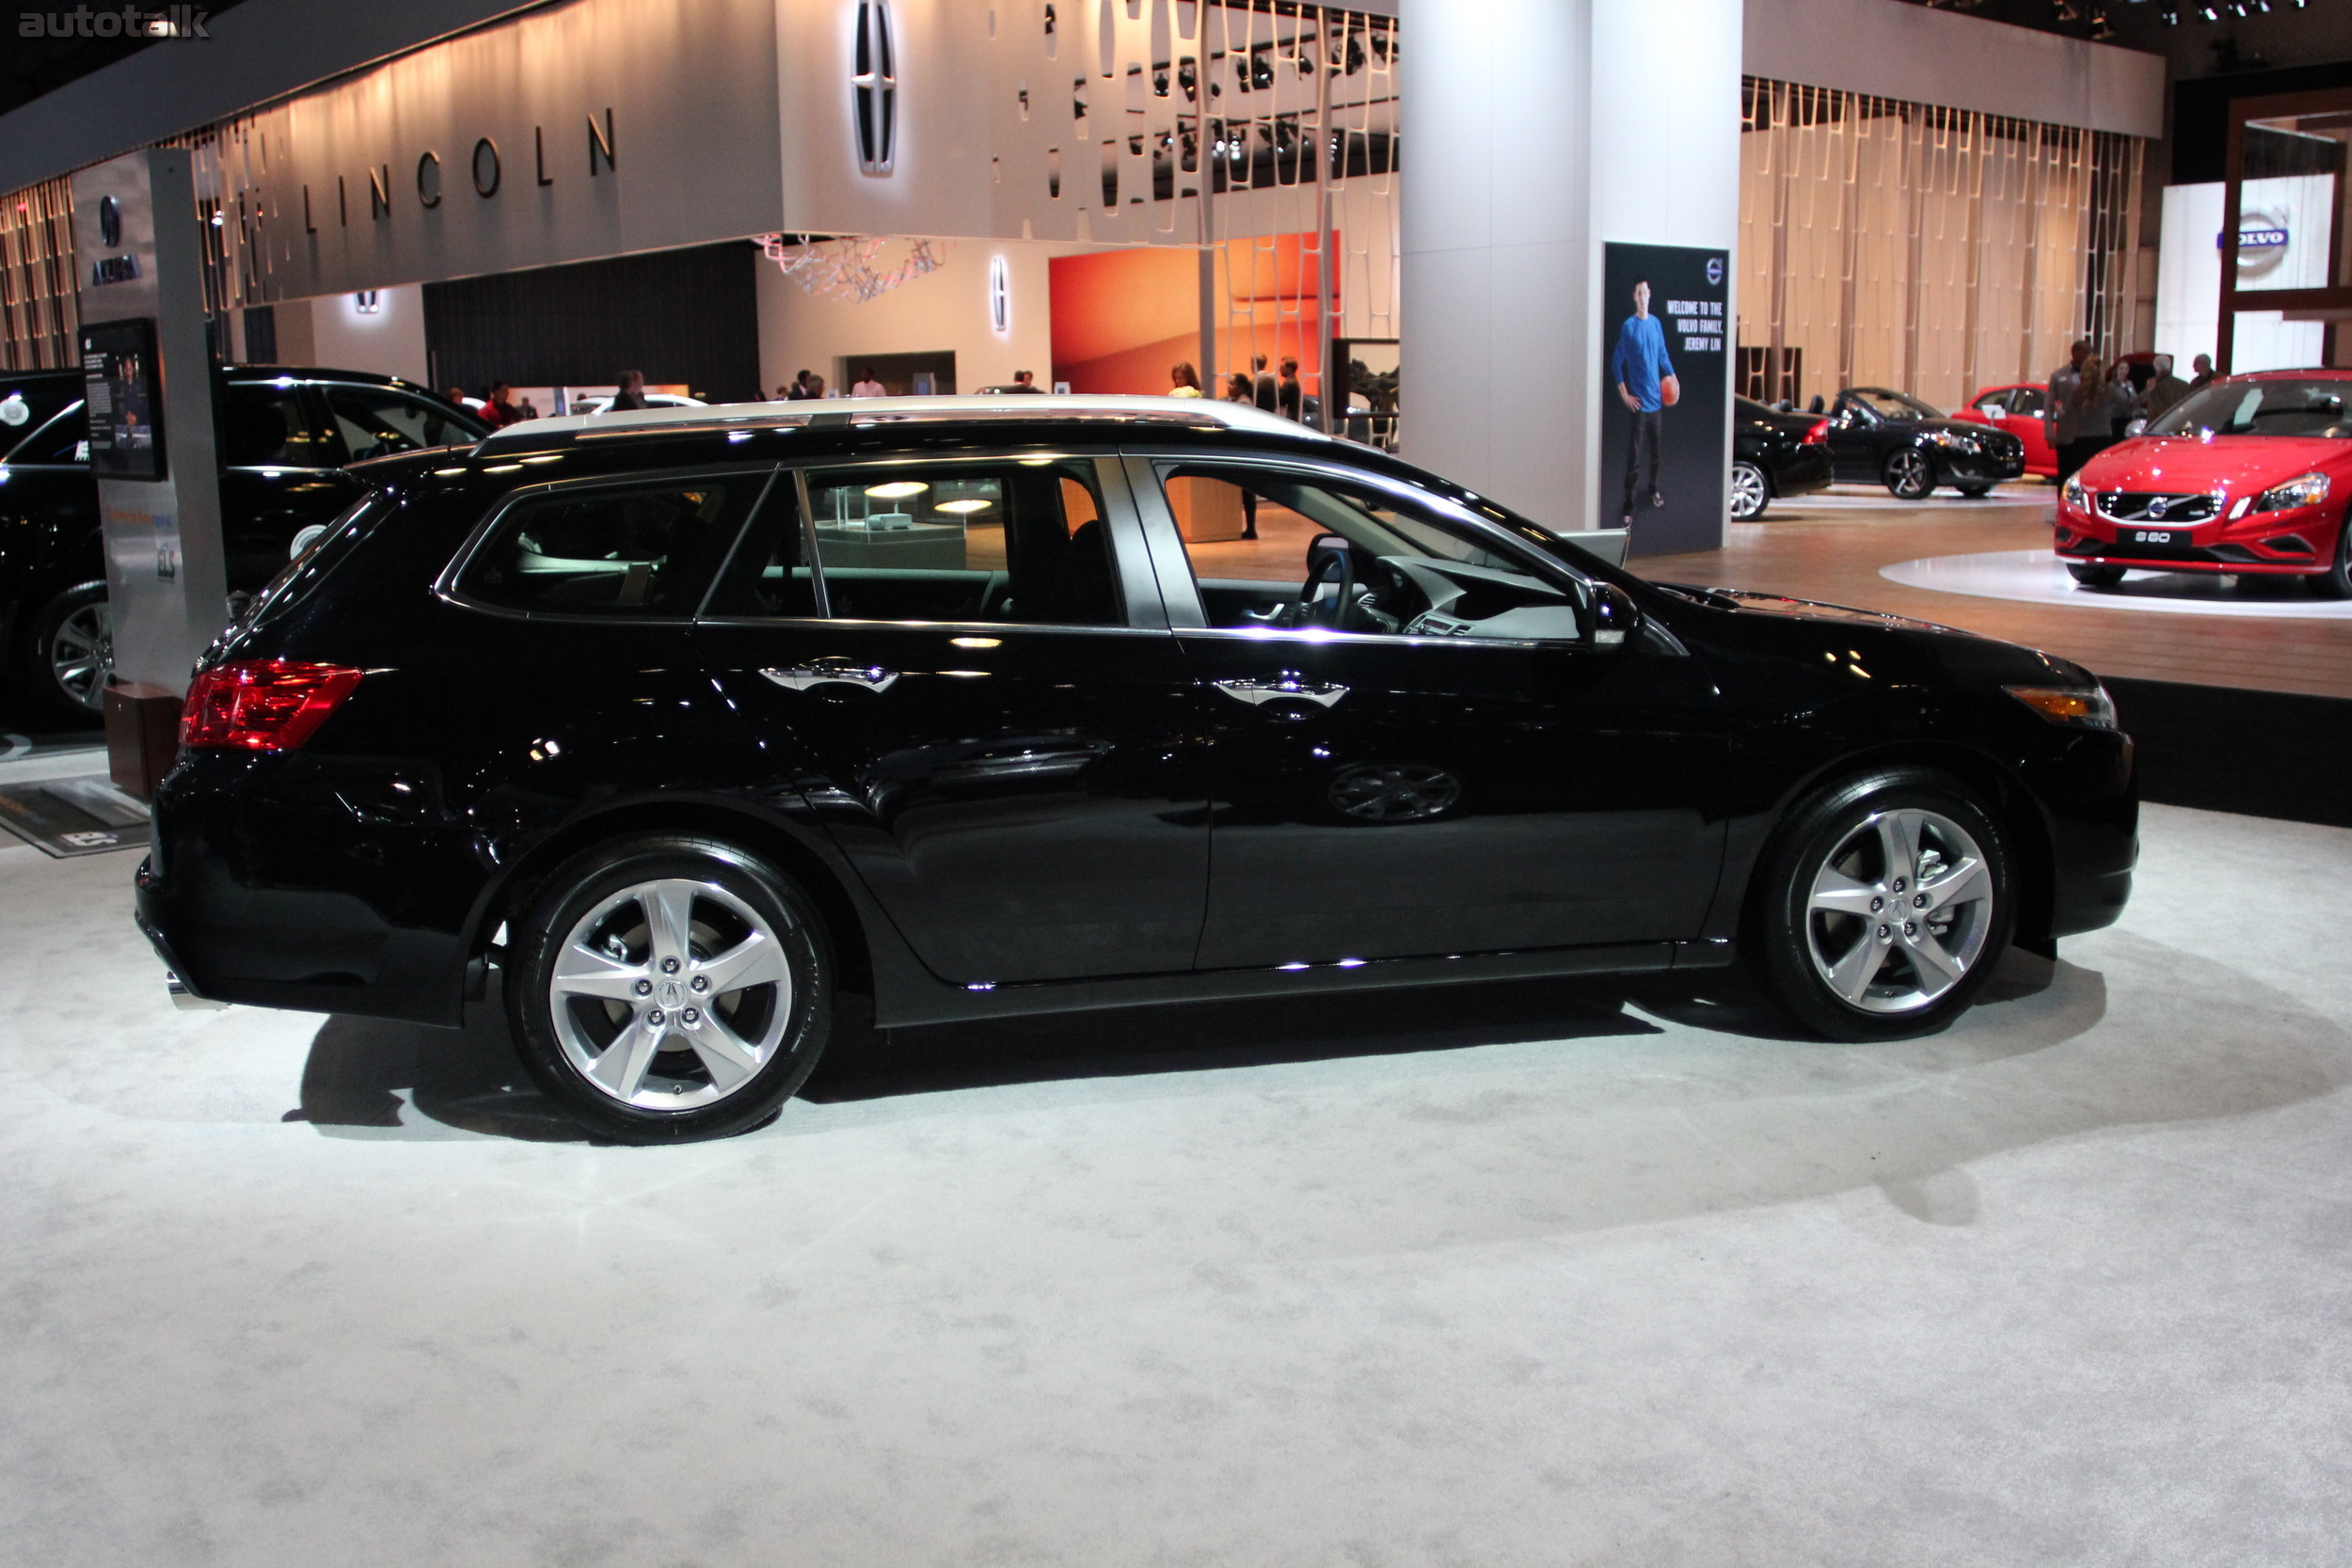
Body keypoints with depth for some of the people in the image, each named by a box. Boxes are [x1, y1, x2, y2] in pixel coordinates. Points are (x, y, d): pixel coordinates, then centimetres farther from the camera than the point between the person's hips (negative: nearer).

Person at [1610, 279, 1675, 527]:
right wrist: (1625, 395, -11)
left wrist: (1671, 376, 0)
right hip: (1638, 402, -6)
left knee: (1655, 449, 18)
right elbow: (1617, 362, -7)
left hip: (1657, 399, 6)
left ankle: (1653, 489, 38)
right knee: (1634, 457, -6)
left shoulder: (1656, 323, 6)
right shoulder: (1628, 326, -10)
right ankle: (1629, 507, -2)